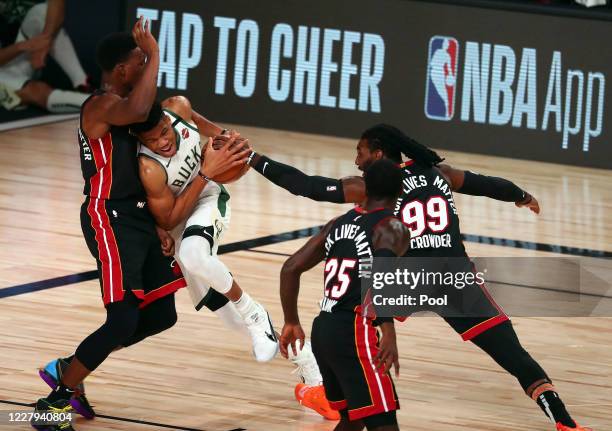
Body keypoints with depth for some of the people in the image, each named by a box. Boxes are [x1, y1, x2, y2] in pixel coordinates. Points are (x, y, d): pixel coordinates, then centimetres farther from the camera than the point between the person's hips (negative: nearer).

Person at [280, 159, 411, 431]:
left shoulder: (339, 224, 17)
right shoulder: (391, 228, -4)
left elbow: (290, 269, 16)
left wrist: (291, 323, 25)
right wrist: (389, 332, -29)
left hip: (322, 330, 8)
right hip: (354, 333, -8)